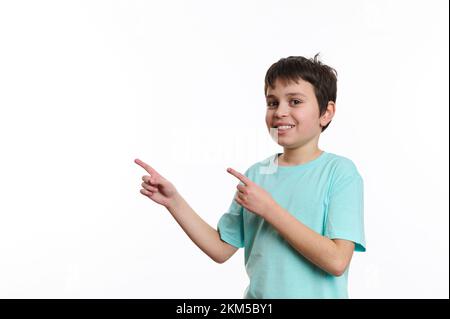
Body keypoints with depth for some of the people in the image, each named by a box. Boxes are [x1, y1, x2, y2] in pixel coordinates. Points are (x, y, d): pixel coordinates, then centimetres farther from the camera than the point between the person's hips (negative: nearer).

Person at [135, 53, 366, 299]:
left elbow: (336, 261, -22)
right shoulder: (255, 175, -1)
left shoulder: (340, 171, -13)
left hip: (317, 294, -4)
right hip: (256, 296, 4)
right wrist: (173, 201, -9)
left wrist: (268, 208, -21)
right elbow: (221, 250, 1)